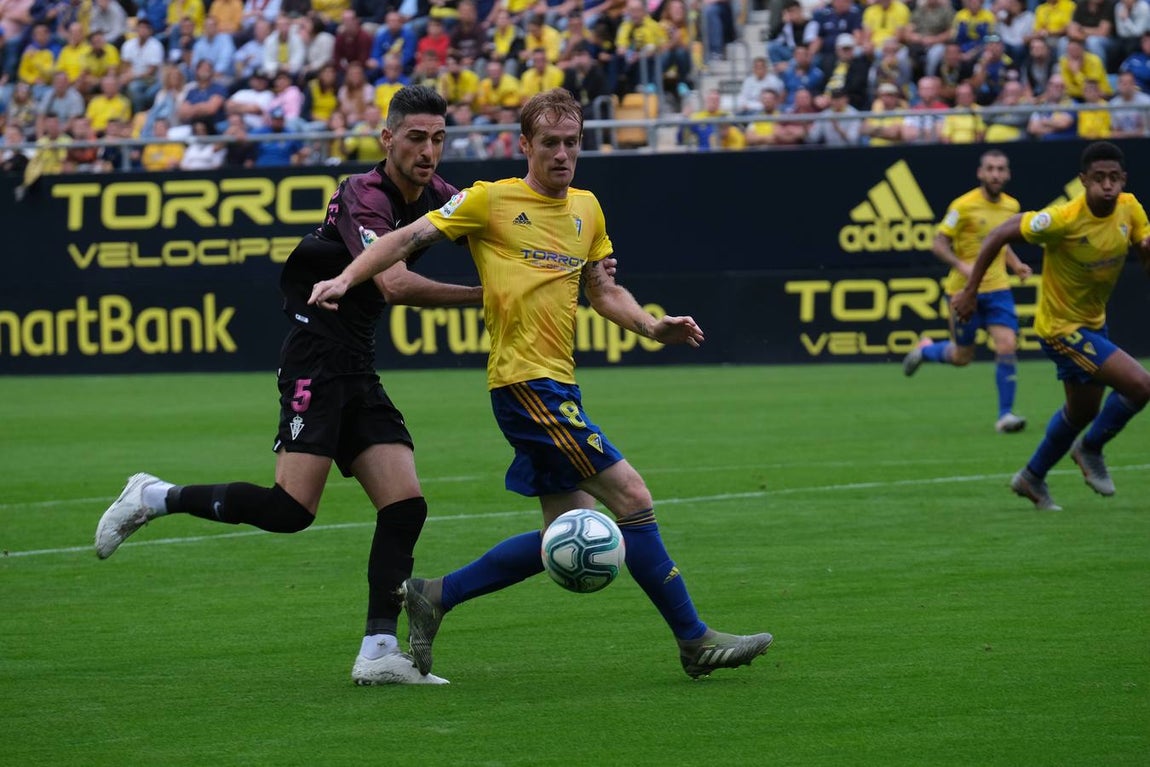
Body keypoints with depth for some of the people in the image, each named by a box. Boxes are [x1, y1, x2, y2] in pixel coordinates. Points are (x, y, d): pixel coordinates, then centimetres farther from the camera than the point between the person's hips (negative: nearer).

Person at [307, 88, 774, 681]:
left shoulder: (586, 208, 16)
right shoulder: (491, 200, -3)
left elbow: (603, 291, 23)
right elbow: (409, 238, -3)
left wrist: (653, 326, 6)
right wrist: (345, 279, -14)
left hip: (558, 386, 8)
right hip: (525, 383, -8)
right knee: (633, 499, -11)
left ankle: (433, 597, 18)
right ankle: (695, 641, -4)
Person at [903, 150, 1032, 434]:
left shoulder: (1011, 206, 5)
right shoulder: (964, 206, -13)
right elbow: (939, 244, -12)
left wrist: (1016, 264, 5)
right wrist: (962, 265, -28)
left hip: (997, 289, 4)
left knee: (1007, 347, -12)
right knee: (962, 356, 7)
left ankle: (1005, 415, -6)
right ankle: (925, 351, 40)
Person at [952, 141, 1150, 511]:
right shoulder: (1064, 219, -30)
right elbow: (999, 234, -21)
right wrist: (970, 291, -18)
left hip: (1093, 323, 8)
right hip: (1062, 326, -8)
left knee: (1083, 411, 23)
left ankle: (1032, 478, 44)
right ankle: (1090, 449, 9)